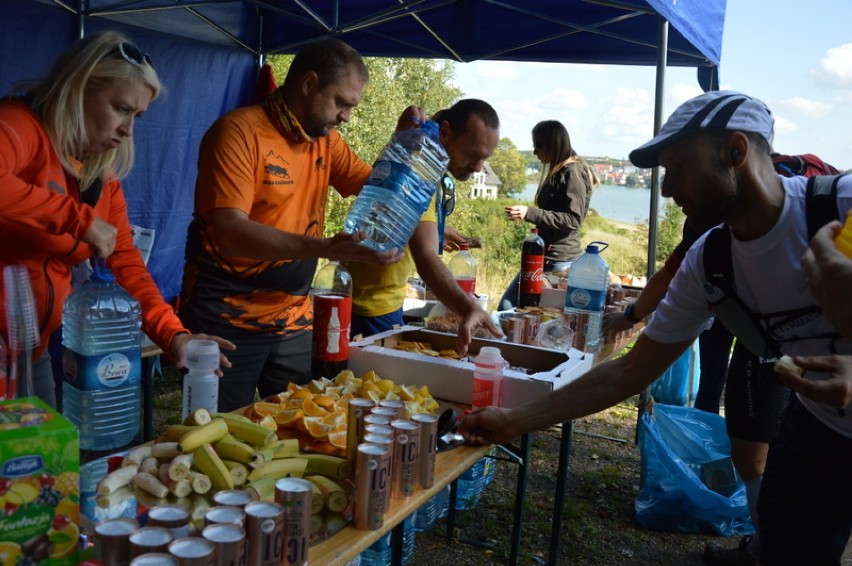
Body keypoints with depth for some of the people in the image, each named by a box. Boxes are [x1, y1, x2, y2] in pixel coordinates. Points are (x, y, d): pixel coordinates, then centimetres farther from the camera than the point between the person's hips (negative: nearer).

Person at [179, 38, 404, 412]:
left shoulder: (325, 139, 8)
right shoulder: (240, 132, -15)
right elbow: (230, 232, -25)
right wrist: (325, 248, -35)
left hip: (294, 321, 6)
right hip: (226, 323, -6)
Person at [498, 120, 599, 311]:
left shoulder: (573, 172, -10)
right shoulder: (556, 173, 17)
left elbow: (573, 219, -19)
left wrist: (530, 213, -25)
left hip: (561, 260, -9)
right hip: (543, 256, 9)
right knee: (507, 307, 6)